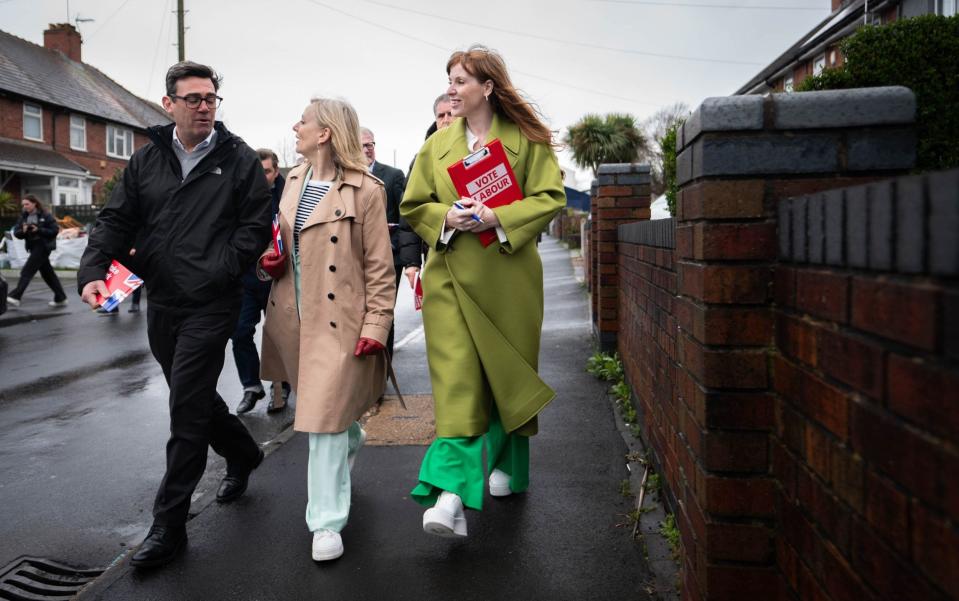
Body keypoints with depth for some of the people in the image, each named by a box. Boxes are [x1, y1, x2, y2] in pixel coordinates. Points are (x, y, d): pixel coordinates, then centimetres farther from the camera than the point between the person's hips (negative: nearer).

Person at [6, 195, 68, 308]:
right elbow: (16, 232, 5)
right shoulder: (24, 216, 8)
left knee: (27, 271, -13)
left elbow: (55, 231, -13)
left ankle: (15, 297, -14)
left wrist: (38, 230, -22)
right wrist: (23, 231, -17)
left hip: (43, 246, -7)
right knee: (47, 273, 11)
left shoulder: (45, 216, -9)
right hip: (33, 247, 7)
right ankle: (61, 299, 19)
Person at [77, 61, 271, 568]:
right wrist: (92, 270, -10)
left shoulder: (238, 159, -2)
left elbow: (256, 225, -6)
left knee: (187, 411, -5)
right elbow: (115, 221, 7)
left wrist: (217, 270, -16)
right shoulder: (145, 161, 9)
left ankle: (169, 525, 6)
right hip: (160, 304, 5)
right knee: (194, 398, 18)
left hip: (210, 306, -5)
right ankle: (243, 454, 45)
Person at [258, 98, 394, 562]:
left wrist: (376, 326, -14)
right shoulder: (294, 180, 10)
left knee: (324, 418, -5)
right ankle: (351, 439, 53)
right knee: (313, 402, 21)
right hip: (293, 316, 7)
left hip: (337, 320, -7)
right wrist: (270, 261, 2)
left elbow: (379, 266, -10)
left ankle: (327, 523, 7)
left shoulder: (365, 190, -11)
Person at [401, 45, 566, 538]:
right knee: (455, 380, -10)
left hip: (507, 275, -1)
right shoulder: (437, 144, 12)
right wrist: (447, 217, -9)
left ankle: (505, 465, 33)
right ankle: (451, 493, -16)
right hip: (452, 276, 1)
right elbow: (413, 207, 12)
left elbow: (550, 197, -4)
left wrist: (499, 217, -18)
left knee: (506, 372, 11)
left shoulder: (526, 139, 3)